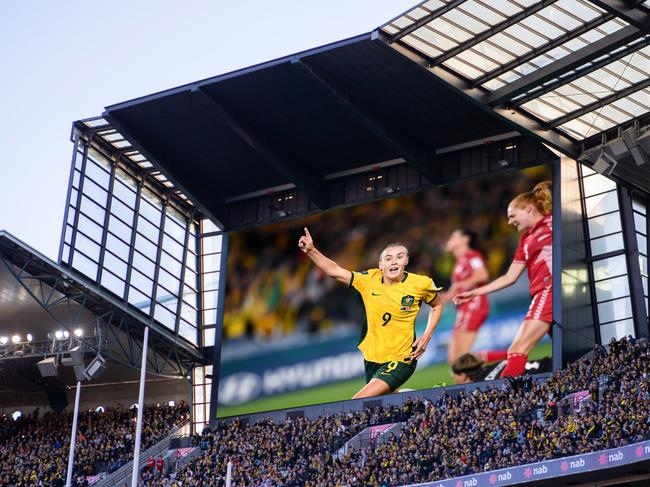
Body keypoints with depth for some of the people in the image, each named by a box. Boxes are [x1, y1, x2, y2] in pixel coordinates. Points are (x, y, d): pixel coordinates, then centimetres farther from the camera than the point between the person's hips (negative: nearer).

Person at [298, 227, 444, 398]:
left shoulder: (420, 284, -10)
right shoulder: (369, 279, -4)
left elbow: (437, 305, 9)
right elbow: (334, 271, -6)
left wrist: (426, 336, -4)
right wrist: (311, 251, -21)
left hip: (400, 361, -5)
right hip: (372, 358, 5)